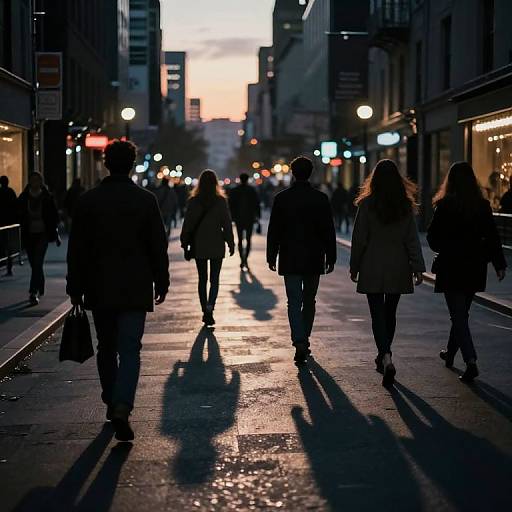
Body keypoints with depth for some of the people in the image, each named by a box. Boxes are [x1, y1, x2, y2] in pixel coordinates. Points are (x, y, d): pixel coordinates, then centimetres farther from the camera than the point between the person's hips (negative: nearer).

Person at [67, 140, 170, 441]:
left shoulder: (88, 201, -2)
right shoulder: (146, 200, -4)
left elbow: (77, 248, 0)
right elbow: (158, 245, -1)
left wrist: (76, 289, 7)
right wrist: (161, 282, 9)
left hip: (99, 289, 2)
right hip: (135, 289, -2)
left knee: (106, 348, 16)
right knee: (130, 350, -3)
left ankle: (112, 403, 25)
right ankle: (122, 408, -20)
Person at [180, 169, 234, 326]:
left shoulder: (193, 201, -5)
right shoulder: (221, 201, -7)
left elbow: (187, 224, -1)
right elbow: (227, 224, -4)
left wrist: (185, 244, 8)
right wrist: (230, 243, 5)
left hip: (199, 246, 1)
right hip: (216, 246, -1)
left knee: (202, 279, 12)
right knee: (214, 279, 5)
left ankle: (205, 311, 13)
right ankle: (210, 307, -16)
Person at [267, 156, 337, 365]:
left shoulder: (282, 198, -4)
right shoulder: (321, 199, -3)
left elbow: (274, 230, -1)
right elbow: (329, 231, -1)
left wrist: (271, 257, 6)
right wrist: (330, 258, 5)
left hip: (290, 259, -1)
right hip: (314, 259, 1)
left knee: (294, 302, -3)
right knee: (309, 301, 16)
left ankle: (300, 343, -19)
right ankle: (304, 341, 26)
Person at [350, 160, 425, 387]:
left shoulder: (367, 204, -9)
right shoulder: (405, 206, -1)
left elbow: (359, 238, -5)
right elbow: (412, 238, 0)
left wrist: (354, 267, 3)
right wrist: (418, 267, 3)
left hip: (373, 269, -3)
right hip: (398, 268, 3)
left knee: (378, 314, -2)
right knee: (390, 313, 17)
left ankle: (386, 358, -21)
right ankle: (384, 356, 29)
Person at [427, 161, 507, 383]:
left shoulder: (445, 206, -11)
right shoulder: (483, 206, -1)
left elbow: (432, 237, -6)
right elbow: (492, 236, -1)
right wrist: (499, 264, 4)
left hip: (450, 267, -5)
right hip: (474, 267, 5)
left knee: (458, 315, -4)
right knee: (462, 313, 20)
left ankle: (470, 360, -18)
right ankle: (451, 352, 38)